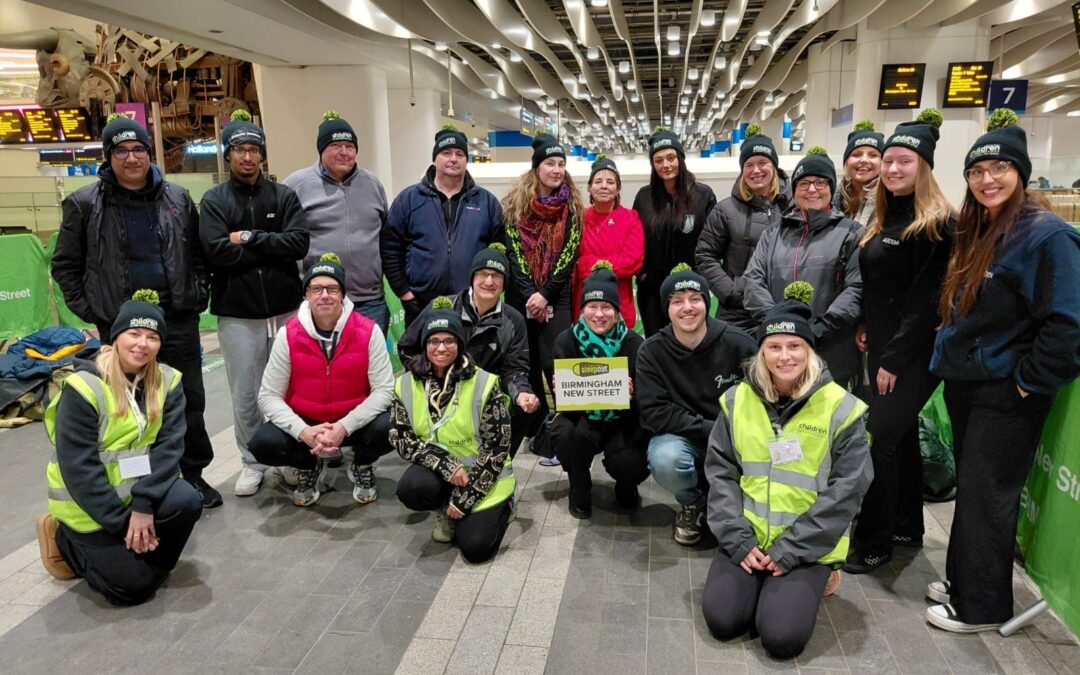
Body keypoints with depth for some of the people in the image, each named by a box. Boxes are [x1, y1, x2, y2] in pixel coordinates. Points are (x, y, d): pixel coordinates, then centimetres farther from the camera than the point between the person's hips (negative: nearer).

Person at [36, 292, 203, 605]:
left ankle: (143, 554, 5)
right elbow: (78, 468, -19)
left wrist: (144, 504, -23)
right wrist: (122, 522, -20)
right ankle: (64, 540, 16)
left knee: (188, 502, -26)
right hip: (89, 503, -4)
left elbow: (169, 445, -12)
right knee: (133, 586, -9)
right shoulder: (84, 387, -19)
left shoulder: (167, 381, -5)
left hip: (140, 487, 4)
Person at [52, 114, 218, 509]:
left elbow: (198, 253, 16)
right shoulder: (84, 204, 0)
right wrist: (88, 309, -1)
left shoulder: (178, 198, 7)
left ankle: (193, 474, 24)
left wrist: (199, 295, 6)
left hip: (178, 319, 2)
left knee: (190, 402, 8)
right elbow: (65, 265, 7)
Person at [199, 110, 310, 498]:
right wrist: (270, 248, -11)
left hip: (286, 308, 1)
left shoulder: (283, 196, 6)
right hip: (237, 314, -1)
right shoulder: (214, 200, 3)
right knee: (245, 394, 6)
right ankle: (253, 462, 23)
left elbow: (298, 244, -9)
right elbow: (217, 252, -13)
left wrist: (249, 238, -12)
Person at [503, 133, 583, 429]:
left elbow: (569, 254, -3)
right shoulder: (515, 203, 3)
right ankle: (536, 428, 17)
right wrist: (530, 293, -12)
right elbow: (513, 251, -2)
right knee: (527, 364, 6)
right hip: (521, 296, 1)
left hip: (557, 296, -1)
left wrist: (545, 294, -12)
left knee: (555, 363, -10)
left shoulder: (571, 206, 3)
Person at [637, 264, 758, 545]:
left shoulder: (738, 343, -11)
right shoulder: (652, 351, -10)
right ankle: (692, 502, 5)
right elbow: (654, 413, -16)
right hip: (681, 437, -1)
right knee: (665, 461, -34)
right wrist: (711, 430, -23)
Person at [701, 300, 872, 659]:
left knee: (782, 637, -17)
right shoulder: (737, 400, -1)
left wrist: (790, 550, -14)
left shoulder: (841, 408, -10)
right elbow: (720, 473, 1)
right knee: (722, 620, -13)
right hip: (747, 539, 3)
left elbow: (845, 491, -11)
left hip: (808, 546, -2)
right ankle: (760, 584, 18)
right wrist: (738, 540, -10)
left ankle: (809, 584, 14)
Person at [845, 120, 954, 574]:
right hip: (881, 347, 9)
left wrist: (895, 359, -18)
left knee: (878, 439, -7)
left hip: (912, 354, -9)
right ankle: (907, 526, 32)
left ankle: (873, 544, 6)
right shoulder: (883, 218, 12)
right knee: (900, 435, 17)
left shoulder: (936, 225, -14)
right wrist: (865, 328, 6)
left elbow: (928, 300, -19)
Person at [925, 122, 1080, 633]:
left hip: (1006, 395, -8)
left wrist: (1031, 381, -17)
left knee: (986, 496, 3)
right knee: (969, 488, 18)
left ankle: (981, 606, 19)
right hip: (964, 382, 8)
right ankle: (961, 579, 34)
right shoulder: (974, 232, 10)